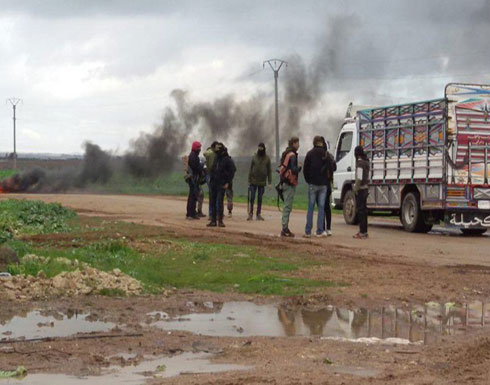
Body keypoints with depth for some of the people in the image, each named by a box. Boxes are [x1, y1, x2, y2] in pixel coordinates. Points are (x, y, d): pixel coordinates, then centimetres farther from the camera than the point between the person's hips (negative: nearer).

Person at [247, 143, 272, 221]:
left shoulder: (267, 158, 2)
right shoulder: (254, 157, 2)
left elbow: (269, 171, 4)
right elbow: (250, 169, 5)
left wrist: (269, 182, -1)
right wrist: (249, 181, 0)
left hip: (262, 182, 0)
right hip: (254, 182, 0)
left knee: (260, 199, 5)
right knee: (252, 198, -2)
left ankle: (258, 214, 11)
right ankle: (250, 214, 4)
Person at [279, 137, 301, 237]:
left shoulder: (285, 154, 16)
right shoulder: (292, 155, -13)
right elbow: (293, 169, -22)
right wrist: (299, 167, -3)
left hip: (285, 182, 10)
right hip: (290, 183, -10)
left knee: (287, 206, 14)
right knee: (288, 206, -8)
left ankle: (285, 228, 19)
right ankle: (285, 229, -8)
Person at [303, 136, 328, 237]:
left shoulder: (310, 153, -1)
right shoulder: (326, 154, -2)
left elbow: (305, 169, 0)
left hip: (312, 184, 0)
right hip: (323, 184, 0)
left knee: (311, 208, 3)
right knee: (321, 207, 4)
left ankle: (308, 231, 1)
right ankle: (320, 231, 2)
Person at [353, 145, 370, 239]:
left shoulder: (360, 162, -15)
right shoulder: (366, 162, 14)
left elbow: (359, 178, -21)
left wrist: (356, 189, -15)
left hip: (360, 189, -9)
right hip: (365, 188, 9)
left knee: (360, 210, -7)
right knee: (363, 210, 14)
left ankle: (362, 232, -8)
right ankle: (364, 231, 19)